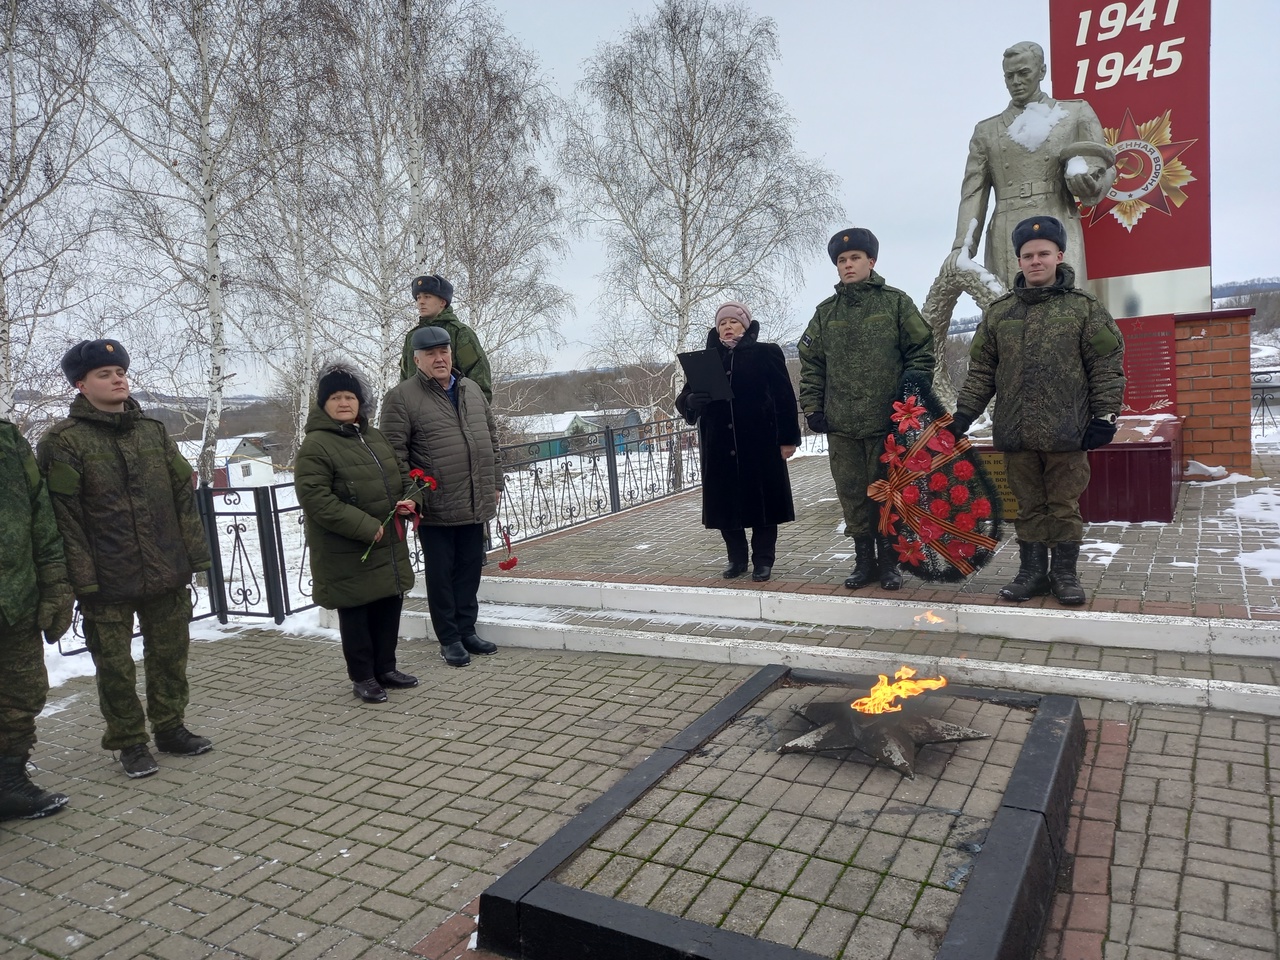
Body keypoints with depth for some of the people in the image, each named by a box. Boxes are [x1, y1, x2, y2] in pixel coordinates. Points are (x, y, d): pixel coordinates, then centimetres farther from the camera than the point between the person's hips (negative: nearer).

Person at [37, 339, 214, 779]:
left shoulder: (153, 430, 9)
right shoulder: (64, 442, -5)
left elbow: (183, 494, 9)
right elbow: (65, 517, -9)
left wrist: (192, 554, 4)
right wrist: (82, 578, -12)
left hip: (167, 574, 4)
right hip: (108, 581, -4)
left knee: (170, 654, 14)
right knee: (115, 666, 7)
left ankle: (170, 727, 31)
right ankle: (130, 742, 24)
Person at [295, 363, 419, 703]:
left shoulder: (376, 437, 11)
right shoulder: (315, 445, -14)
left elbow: (402, 474, 19)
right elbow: (315, 499, -22)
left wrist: (408, 500, -4)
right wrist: (366, 527, -23)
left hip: (388, 547, 7)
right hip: (346, 554, -7)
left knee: (389, 607, 15)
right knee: (355, 615, 5)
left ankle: (385, 668, 30)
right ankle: (362, 677, 20)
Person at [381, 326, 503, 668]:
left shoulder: (471, 389, 11)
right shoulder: (401, 397, -7)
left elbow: (491, 439, 17)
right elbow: (394, 454, -9)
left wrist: (495, 483, 14)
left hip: (475, 504, 5)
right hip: (435, 509, -5)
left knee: (470, 569, 15)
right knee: (441, 573, 7)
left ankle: (467, 630, 30)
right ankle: (449, 639, 20)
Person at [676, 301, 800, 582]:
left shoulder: (766, 354, 1)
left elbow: (784, 396, -2)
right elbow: (683, 400, 7)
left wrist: (788, 438, -7)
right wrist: (693, 400, -16)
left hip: (759, 443, -3)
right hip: (719, 447, 3)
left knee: (761, 501, 3)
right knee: (725, 503, 6)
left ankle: (763, 560, 16)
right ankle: (737, 559, 21)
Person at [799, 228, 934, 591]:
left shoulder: (896, 302, 4)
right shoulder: (826, 312, 12)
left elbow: (922, 348, 5)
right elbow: (811, 364, 13)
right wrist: (812, 407, 5)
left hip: (888, 420, -3)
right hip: (840, 424, 3)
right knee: (852, 495, 7)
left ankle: (889, 561, 16)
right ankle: (864, 560, 18)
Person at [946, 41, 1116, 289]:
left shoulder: (1076, 113, 19)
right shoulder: (986, 131, 20)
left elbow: (1101, 164, 13)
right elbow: (973, 193, 11)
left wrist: (1087, 181, -12)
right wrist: (962, 245, -4)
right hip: (1007, 239, 1)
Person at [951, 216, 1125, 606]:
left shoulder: (1085, 308, 2)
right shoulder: (998, 312, 10)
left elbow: (1107, 366, 1)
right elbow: (981, 370, 12)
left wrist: (1104, 415, -5)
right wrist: (964, 412, 5)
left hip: (1066, 431, -2)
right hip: (1016, 432, 2)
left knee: (1064, 506, 6)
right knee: (1029, 506, 10)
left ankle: (1065, 573, 18)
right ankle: (1032, 572, 20)